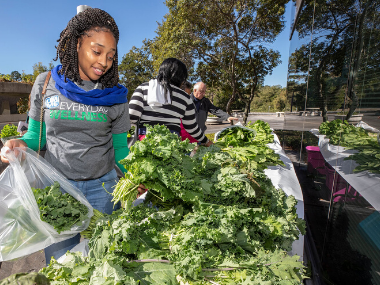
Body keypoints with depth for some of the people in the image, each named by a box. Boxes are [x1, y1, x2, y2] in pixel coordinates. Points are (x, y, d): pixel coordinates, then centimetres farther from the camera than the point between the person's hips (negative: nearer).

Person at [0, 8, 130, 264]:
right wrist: (21, 144, -14)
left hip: (102, 186, 0)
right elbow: (36, 135, 7)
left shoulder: (115, 95, -4)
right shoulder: (45, 84, -2)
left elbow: (119, 147, 1)